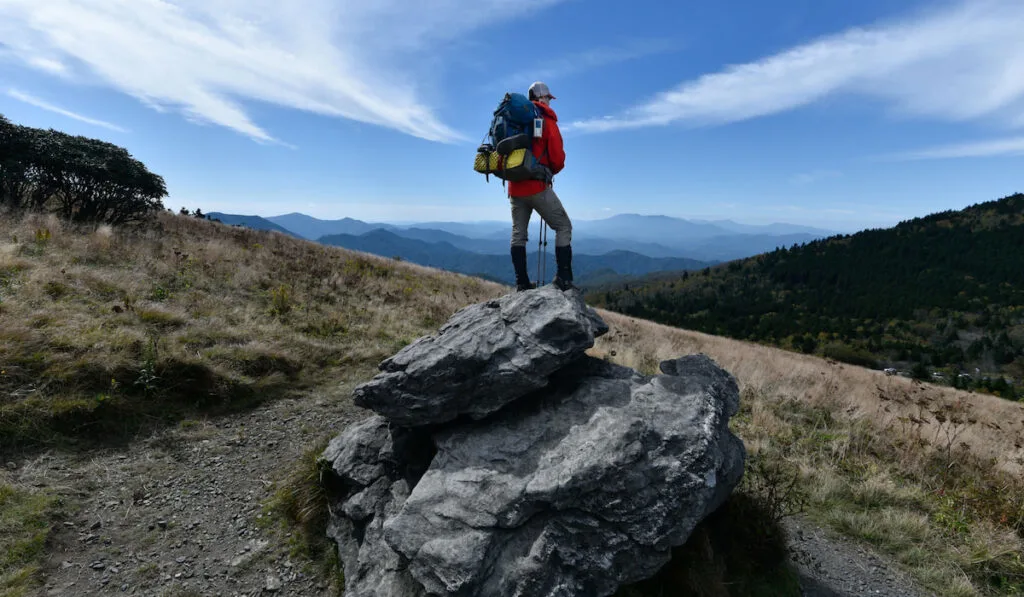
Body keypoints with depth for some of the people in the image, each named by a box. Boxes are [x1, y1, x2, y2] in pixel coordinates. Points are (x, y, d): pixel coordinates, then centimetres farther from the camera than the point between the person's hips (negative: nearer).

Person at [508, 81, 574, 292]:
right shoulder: (547, 120, -2)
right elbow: (557, 157, -7)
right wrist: (552, 171, 12)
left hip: (515, 187, 6)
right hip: (538, 187, -6)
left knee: (518, 234, 12)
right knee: (563, 227, 3)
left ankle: (522, 283, 11)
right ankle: (563, 277, -6)